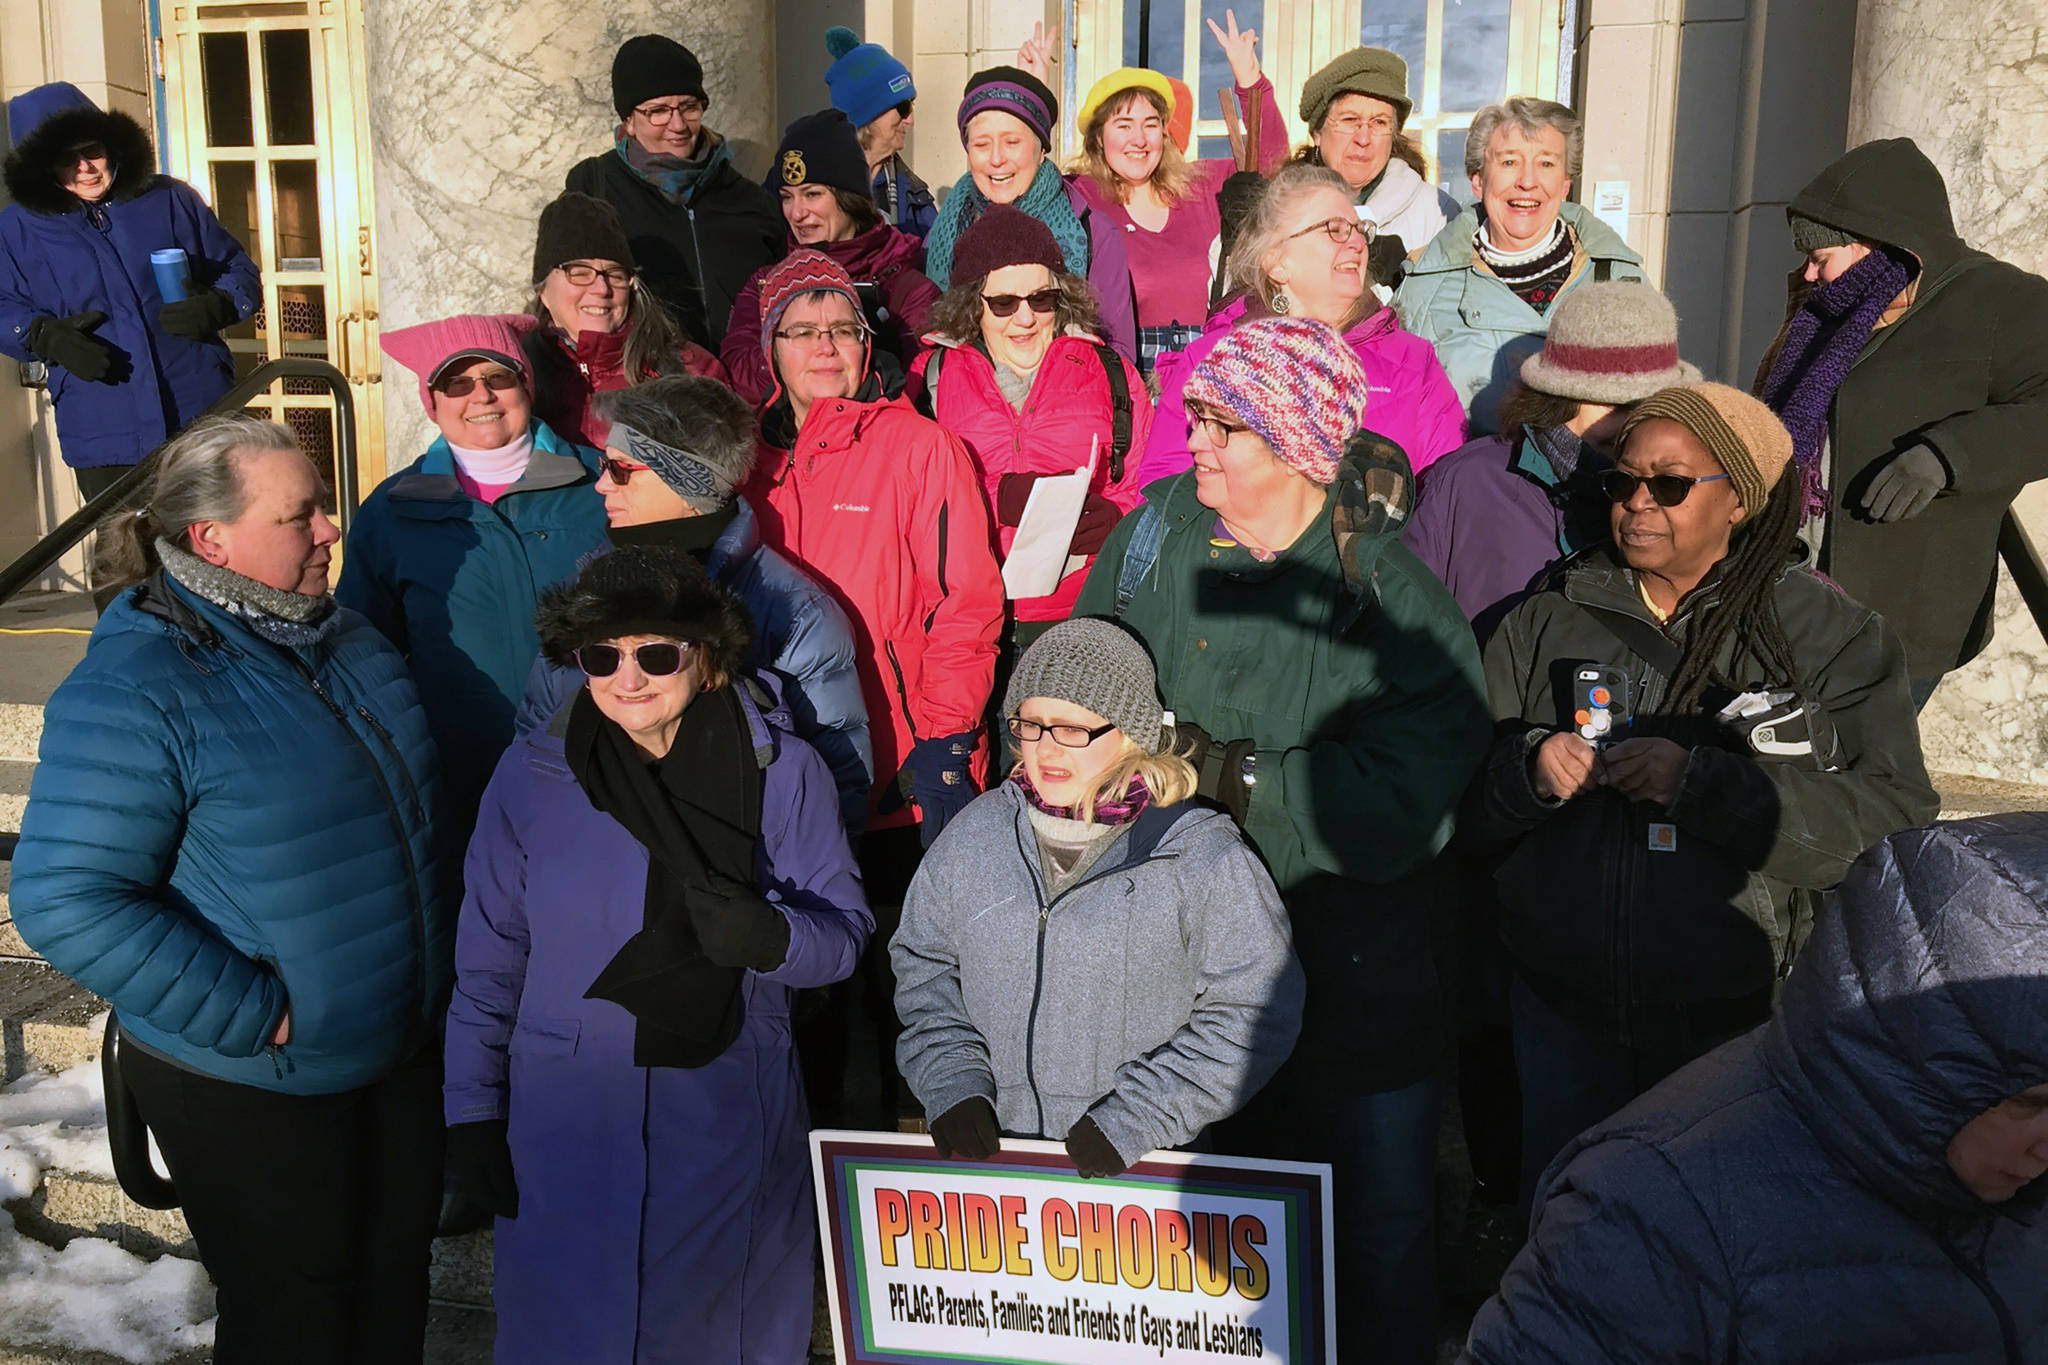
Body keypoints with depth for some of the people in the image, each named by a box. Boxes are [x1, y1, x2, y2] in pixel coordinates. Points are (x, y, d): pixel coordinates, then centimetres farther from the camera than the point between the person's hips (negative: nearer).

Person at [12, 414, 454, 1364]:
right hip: (252, 1087, -7)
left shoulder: (339, 636, 2)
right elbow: (67, 901, -25)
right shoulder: (133, 693, -22)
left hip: (403, 1051, 7)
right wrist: (255, 1015, -24)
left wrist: (433, 961, 13)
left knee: (395, 1283, 22)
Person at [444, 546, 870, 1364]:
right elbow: (488, 963, 4)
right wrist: (473, 1111, 3)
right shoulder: (531, 776, -3)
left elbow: (844, 932, -5)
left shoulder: (784, 772, -6)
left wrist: (768, 936, -26)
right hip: (567, 1127, 1)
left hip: (731, 1124, 0)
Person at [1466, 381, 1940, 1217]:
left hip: (1744, 1021, -2)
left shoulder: (1830, 635, -5)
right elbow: (1464, 795, 3)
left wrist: (1703, 783, -26)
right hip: (1566, 1011, 2)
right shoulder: (1546, 622, 2)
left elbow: (1895, 822, -17)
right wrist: (1528, 769, -19)